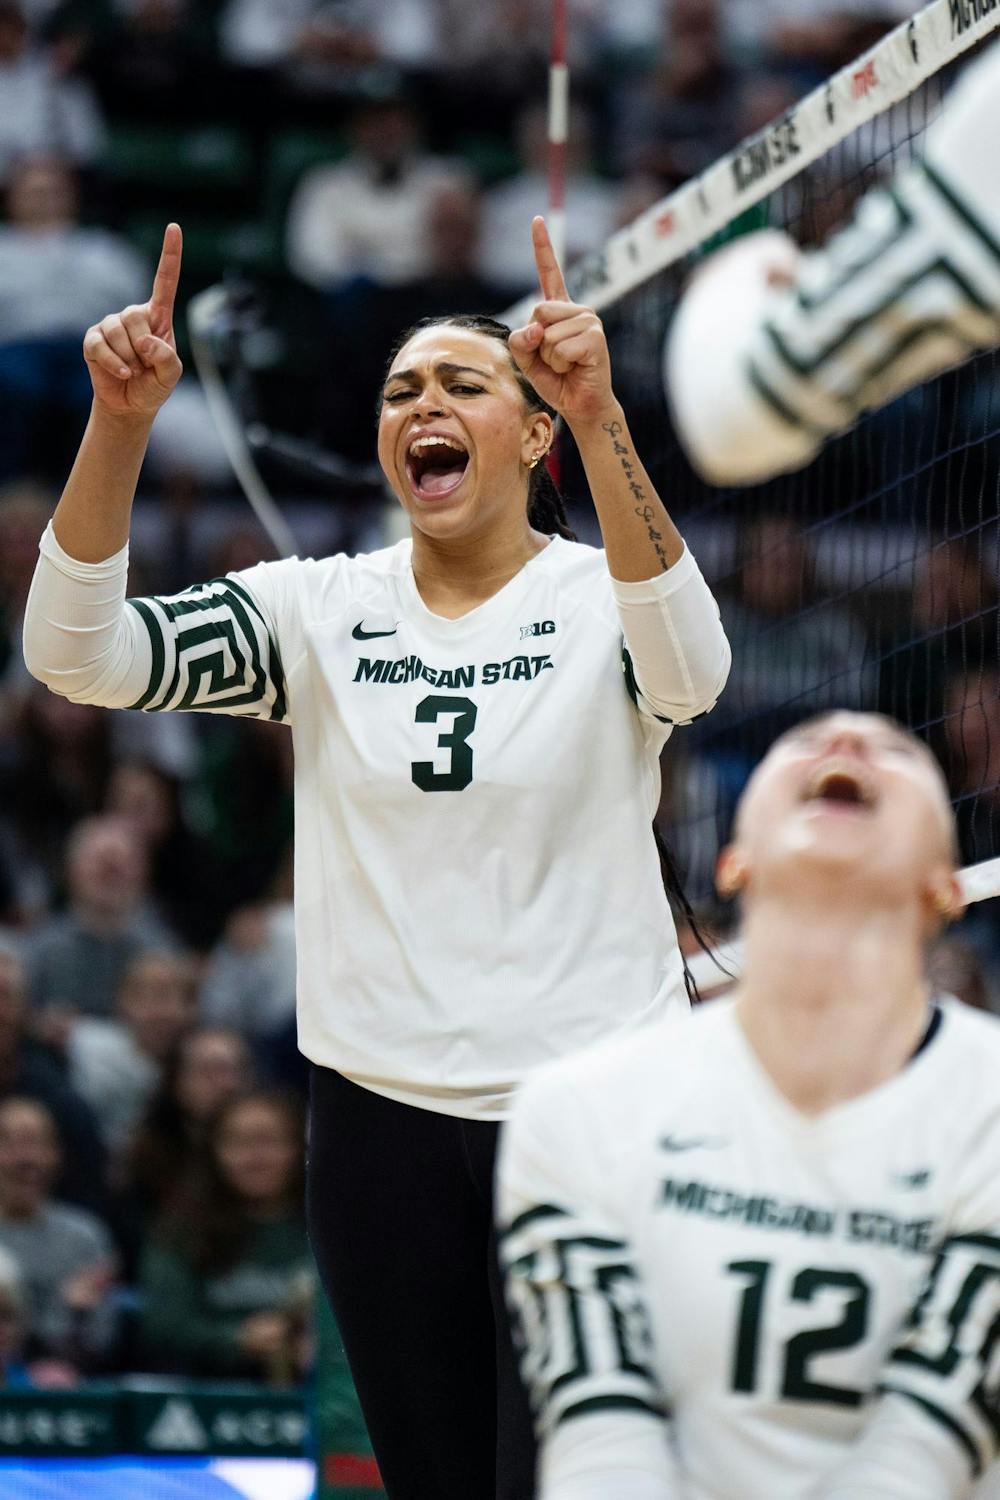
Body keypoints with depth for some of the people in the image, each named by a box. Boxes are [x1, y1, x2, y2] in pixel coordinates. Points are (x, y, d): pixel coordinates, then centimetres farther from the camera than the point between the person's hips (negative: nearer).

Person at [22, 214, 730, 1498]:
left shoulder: (598, 598, -4)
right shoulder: (320, 609, 4)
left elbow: (687, 671, -29)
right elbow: (79, 654, -8)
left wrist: (603, 419, -42)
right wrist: (121, 423, -24)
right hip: (382, 1112, 3)